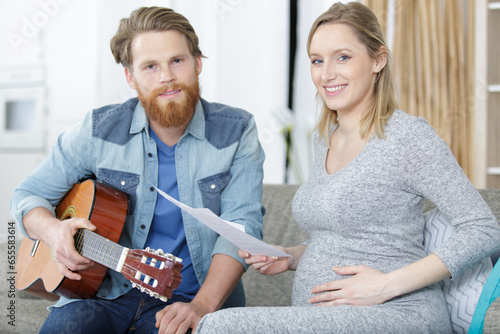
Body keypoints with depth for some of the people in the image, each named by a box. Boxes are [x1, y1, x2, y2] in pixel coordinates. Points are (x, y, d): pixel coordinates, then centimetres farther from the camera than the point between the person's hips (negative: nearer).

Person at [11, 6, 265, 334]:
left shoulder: (237, 132, -1)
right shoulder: (99, 130, 1)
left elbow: (242, 225, -10)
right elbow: (29, 194, 10)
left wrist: (201, 307, -25)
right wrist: (53, 230, -15)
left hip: (187, 297, 0)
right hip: (105, 292, 1)